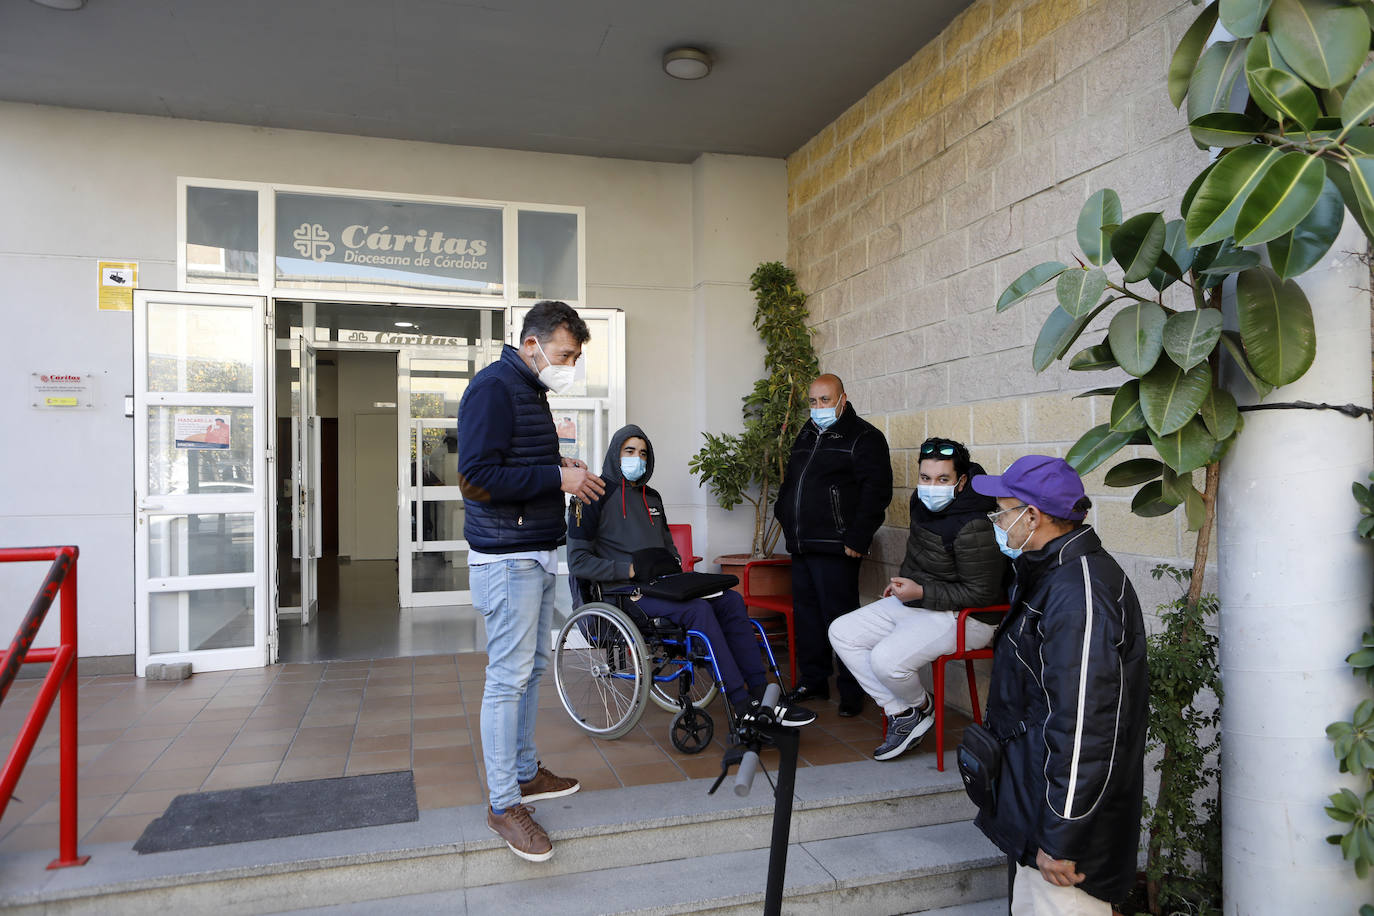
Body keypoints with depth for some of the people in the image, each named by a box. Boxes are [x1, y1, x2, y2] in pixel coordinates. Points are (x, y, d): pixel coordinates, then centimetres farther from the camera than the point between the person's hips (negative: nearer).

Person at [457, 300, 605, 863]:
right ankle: (503, 804, 9)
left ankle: (525, 773, 30)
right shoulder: (492, 388, -14)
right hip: (507, 557, -10)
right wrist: (556, 477, -19)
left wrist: (565, 474, 7)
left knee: (531, 668, 16)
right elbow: (476, 477, -23)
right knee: (508, 677, -3)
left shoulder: (532, 392, 16)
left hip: (538, 553, 10)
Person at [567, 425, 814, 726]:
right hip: (624, 591, -7)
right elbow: (578, 562, -8)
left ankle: (760, 693, -17)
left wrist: (675, 565, 8)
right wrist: (629, 569, -16)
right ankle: (742, 706, -27)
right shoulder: (595, 497, -1)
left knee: (731, 600, -15)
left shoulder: (651, 497, 21)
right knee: (698, 609, -30)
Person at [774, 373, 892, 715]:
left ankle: (852, 690, 6)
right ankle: (813, 681, 25)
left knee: (841, 616, -5)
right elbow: (790, 482, 30)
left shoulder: (863, 437, -6)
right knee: (806, 613, 13)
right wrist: (784, 514, 17)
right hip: (801, 547, 8)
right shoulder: (806, 436, 19)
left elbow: (876, 491, -14)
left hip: (835, 549, -8)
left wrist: (857, 538, -18)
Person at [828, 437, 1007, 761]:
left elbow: (981, 594, -21)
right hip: (914, 602, 10)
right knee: (841, 632, 0)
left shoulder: (974, 528, -23)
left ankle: (920, 706, 7)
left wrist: (921, 592, -23)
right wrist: (903, 580, 11)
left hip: (962, 618, -9)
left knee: (887, 659, -30)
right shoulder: (922, 503, 4)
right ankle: (900, 712, 1)